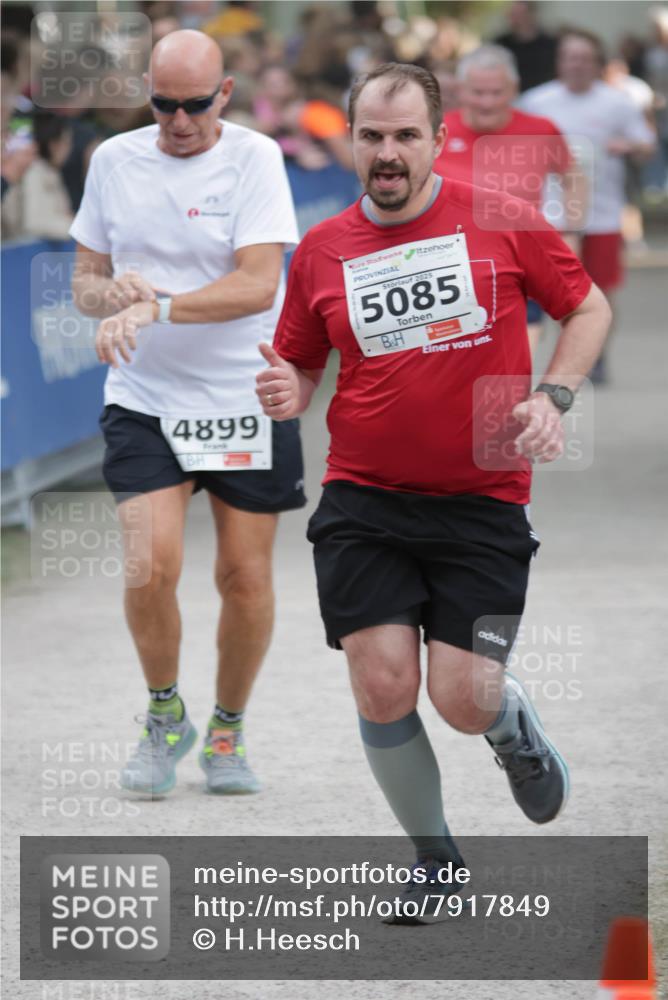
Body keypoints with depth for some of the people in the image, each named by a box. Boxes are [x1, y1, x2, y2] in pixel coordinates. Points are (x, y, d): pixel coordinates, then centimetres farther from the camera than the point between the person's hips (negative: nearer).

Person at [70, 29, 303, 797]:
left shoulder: (253, 157, -8)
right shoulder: (114, 160, 4)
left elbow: (258, 283, -18)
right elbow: (85, 280, 12)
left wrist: (156, 309, -29)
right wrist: (112, 292, -12)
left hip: (246, 399, -2)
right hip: (142, 398, 2)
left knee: (245, 575, 2)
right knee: (152, 562, -14)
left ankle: (227, 731, 23)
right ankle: (164, 718, 10)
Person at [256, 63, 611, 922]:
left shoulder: (499, 222, -4)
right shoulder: (320, 251, 3)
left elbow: (589, 309, 7)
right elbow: (301, 366, 14)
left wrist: (552, 398, -8)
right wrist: (286, 392, -9)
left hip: (481, 502, -2)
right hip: (364, 503, 2)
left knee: (463, 700, -8)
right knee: (383, 687, -7)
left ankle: (514, 728, 32)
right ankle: (434, 853, 18)